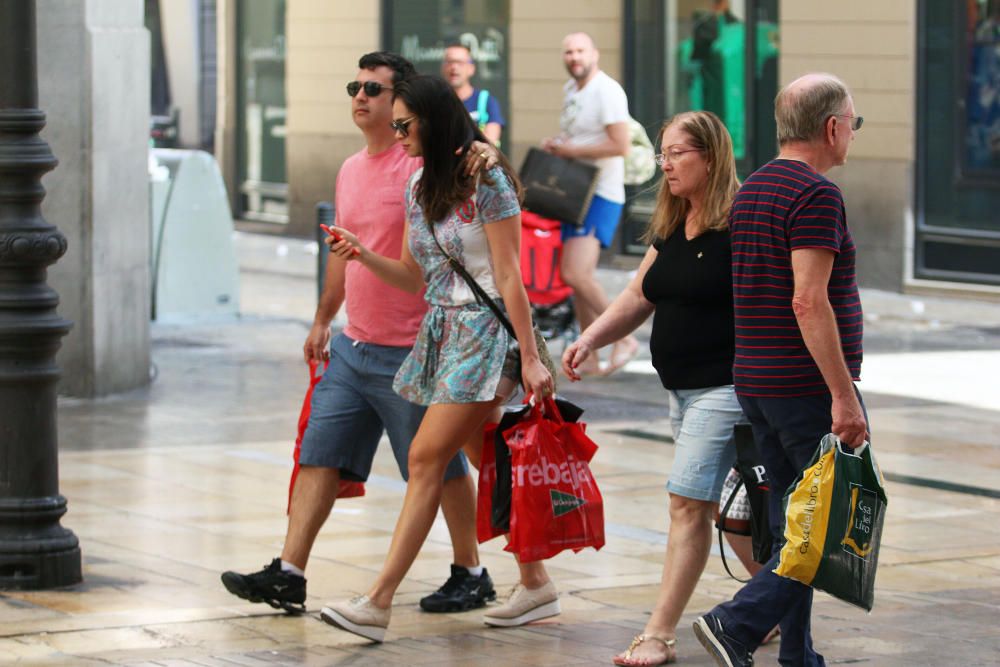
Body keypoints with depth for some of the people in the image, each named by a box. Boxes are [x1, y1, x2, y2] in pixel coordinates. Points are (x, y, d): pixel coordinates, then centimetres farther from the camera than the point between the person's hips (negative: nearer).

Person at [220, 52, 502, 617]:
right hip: (353, 348, 8)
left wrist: (484, 157, -42)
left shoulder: (423, 163, -11)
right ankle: (289, 575, 4)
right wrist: (323, 321, 24)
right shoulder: (351, 170, 13)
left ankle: (472, 575, 18)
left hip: (410, 353, -8)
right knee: (319, 456, 3)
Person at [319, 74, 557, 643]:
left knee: (426, 457, -12)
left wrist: (530, 358, -15)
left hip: (485, 331, -8)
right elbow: (416, 277, 14)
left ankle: (378, 603, -14)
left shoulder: (486, 182, -12)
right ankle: (536, 584, 21)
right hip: (443, 332, 8)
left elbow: (510, 277, -14)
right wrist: (363, 255, -3)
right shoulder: (419, 185, 11)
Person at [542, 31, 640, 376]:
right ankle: (590, 359, 17)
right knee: (577, 275, 10)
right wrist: (555, 146, 8)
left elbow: (621, 145, -23)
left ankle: (624, 337, -7)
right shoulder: (570, 89, 15)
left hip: (601, 195, -10)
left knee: (575, 273, -20)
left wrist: (573, 150, -17)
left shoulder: (607, 90, -14)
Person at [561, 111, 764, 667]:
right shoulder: (671, 227, 12)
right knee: (720, 505, 15)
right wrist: (590, 339, 1)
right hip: (684, 387, 9)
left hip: (727, 386, -9)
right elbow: (638, 298, 15)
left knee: (689, 502, -10)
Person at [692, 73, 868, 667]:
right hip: (809, 388, -9)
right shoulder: (817, 195, -15)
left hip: (757, 385, 9)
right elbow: (809, 302, -22)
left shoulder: (751, 192, 14)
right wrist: (843, 395, -22)